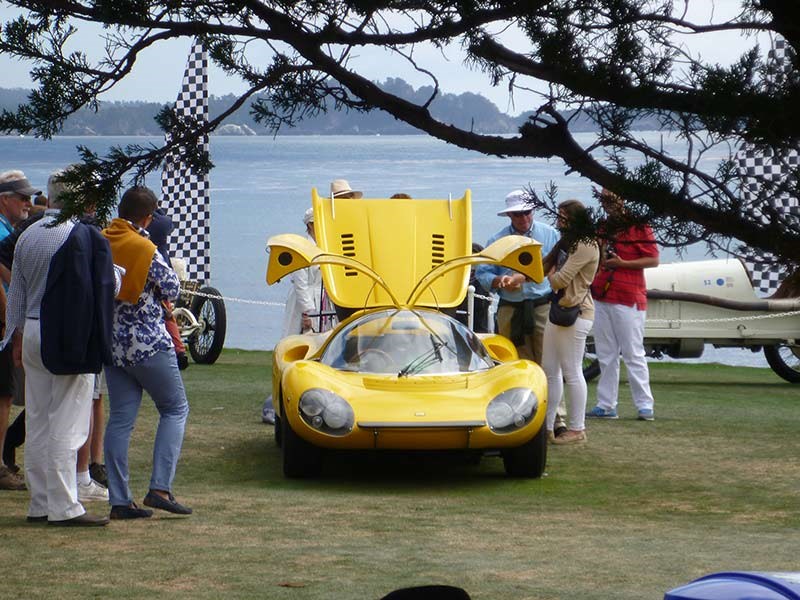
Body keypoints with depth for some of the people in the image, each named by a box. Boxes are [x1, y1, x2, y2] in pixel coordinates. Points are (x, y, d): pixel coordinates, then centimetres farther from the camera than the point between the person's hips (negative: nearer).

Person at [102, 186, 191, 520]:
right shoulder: (144, 248, -14)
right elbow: (171, 288, -7)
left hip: (111, 343, 6)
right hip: (148, 342, -6)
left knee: (120, 419, 7)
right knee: (175, 409, 7)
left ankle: (119, 501, 5)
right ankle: (160, 488, -5)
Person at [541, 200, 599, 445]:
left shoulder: (585, 246, -15)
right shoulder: (565, 244, 17)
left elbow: (560, 280, -18)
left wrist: (551, 276, 3)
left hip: (575, 313, -10)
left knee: (572, 372, -5)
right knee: (550, 369, 11)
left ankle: (576, 429, 2)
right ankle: (548, 426, 17)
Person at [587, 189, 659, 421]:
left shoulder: (638, 226, -5)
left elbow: (653, 259, -9)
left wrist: (622, 263, -16)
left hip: (628, 299, -7)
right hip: (601, 297, 7)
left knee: (633, 354, -7)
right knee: (605, 354, 8)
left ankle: (645, 405, -4)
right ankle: (606, 404, 12)